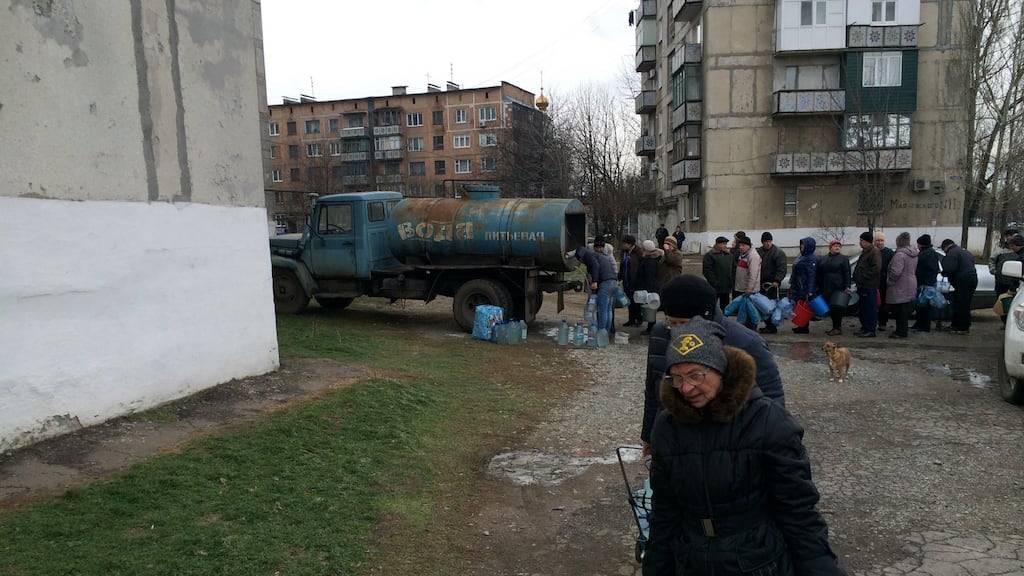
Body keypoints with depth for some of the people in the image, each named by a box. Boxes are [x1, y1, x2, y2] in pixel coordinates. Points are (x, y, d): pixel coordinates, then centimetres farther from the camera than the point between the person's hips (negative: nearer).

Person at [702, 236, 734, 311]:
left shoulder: (729, 255, 13)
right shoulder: (709, 255, -8)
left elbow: (733, 271, 16)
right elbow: (707, 271, -14)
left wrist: (732, 282, 7)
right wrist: (714, 282, -18)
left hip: (726, 287, 6)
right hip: (714, 288, -6)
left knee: (725, 307, 14)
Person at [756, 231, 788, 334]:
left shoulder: (778, 252, -7)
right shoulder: (759, 251, 13)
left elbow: (782, 268, -12)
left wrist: (777, 280, -21)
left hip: (772, 283, -7)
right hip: (761, 283, 7)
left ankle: (772, 327, -2)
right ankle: (768, 324, 21)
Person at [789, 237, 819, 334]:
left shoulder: (812, 259, -14)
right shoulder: (801, 256, 15)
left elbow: (812, 275, -20)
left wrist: (810, 291, -25)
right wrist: (792, 284, 23)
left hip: (805, 288, -9)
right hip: (798, 286, 9)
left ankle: (804, 328, 3)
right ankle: (801, 326, 19)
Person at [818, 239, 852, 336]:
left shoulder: (844, 258, 2)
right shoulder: (822, 259, 14)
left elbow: (847, 274, -4)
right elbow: (819, 275, 16)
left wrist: (847, 287, -12)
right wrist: (820, 287, 12)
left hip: (838, 288, -5)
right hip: (826, 289, 5)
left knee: (837, 308, -7)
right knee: (830, 308, 7)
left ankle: (838, 328, -1)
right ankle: (835, 327, 16)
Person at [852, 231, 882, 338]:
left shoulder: (875, 252, -12)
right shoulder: (865, 252, 20)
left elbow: (876, 268, -22)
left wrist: (864, 276, -18)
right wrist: (857, 278, 16)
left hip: (870, 286, -10)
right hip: (862, 285, 10)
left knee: (870, 308, -6)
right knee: (862, 309, 15)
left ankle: (871, 330, -3)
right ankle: (864, 328, 23)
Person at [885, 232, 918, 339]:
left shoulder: (900, 255, -20)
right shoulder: (914, 254, 11)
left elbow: (896, 272, -27)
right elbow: (914, 271, 19)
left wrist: (889, 280, -10)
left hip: (900, 288, -9)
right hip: (910, 287, 9)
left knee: (900, 311, -3)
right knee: (905, 311, 16)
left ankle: (901, 331, 0)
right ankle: (904, 329, 23)